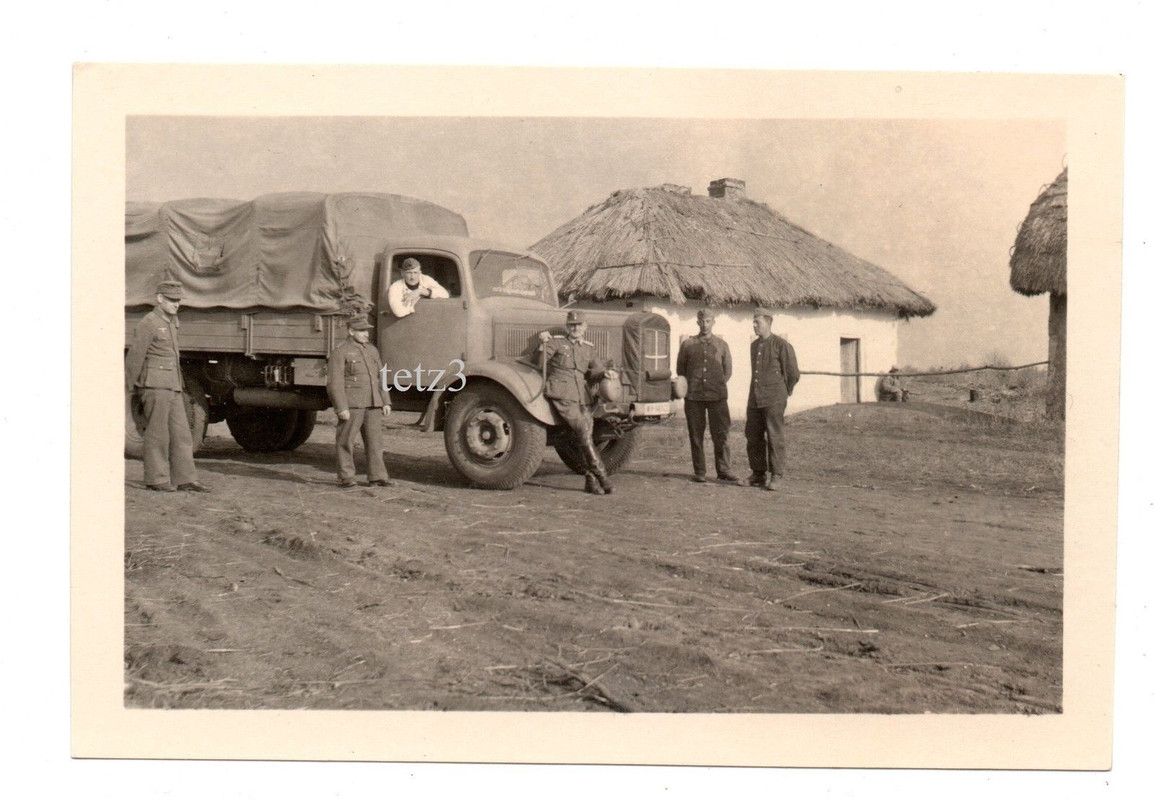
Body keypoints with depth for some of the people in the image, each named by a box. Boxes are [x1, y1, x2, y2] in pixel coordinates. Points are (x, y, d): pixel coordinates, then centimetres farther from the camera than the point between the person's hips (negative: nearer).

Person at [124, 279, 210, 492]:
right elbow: (134, 357, -8)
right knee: (157, 434, -3)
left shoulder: (170, 323, 18)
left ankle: (185, 479, 6)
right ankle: (156, 479, 4)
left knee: (181, 433, 4)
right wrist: (132, 389, -4)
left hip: (173, 387, 8)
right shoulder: (148, 323, -8)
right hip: (155, 386, -8)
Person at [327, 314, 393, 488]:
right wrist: (341, 407, -16)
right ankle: (346, 477, 7)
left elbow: (380, 378, 19)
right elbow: (335, 383, -10)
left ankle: (377, 476, 8)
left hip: (373, 404, 6)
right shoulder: (340, 352, -4)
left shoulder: (372, 351, 17)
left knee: (375, 439, 4)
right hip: (351, 404, -6)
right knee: (346, 441, 0)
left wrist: (385, 402, 11)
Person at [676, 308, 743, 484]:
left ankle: (724, 472, 0)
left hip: (717, 396, 0)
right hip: (693, 397, 0)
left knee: (721, 434, -4)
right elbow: (680, 369, 13)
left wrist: (718, 385, 6)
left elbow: (728, 369, 15)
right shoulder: (688, 344, 7)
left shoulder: (721, 344, 9)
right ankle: (699, 472, 9)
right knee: (696, 435, 2)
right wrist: (689, 387, 5)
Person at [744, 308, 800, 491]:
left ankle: (776, 477, 1)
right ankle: (758, 474, 18)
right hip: (754, 400, 7)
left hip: (773, 400, -7)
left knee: (775, 438, -4)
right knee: (753, 437, 7)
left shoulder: (781, 345, -6)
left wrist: (784, 393, 8)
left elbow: (793, 373, -1)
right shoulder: (754, 345, 15)